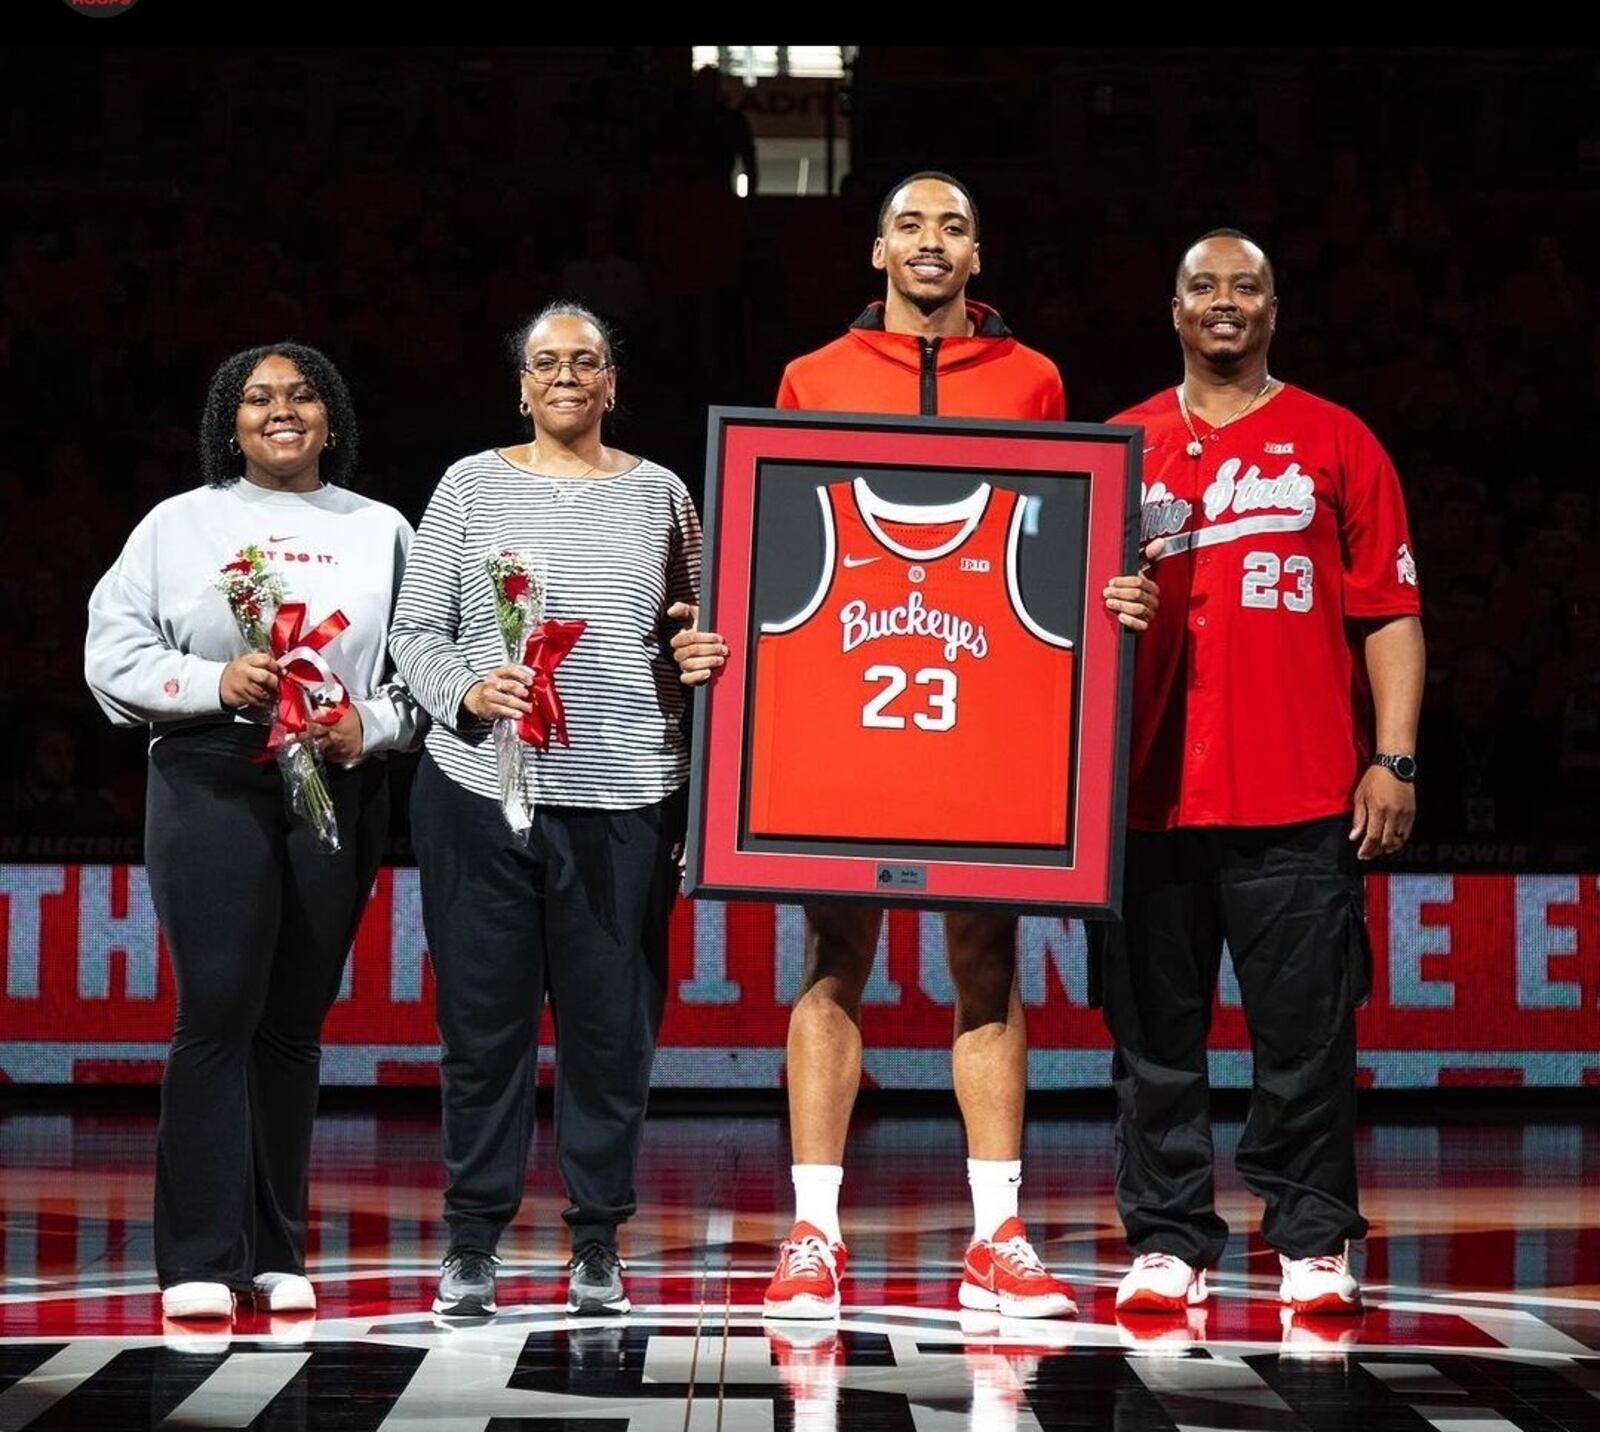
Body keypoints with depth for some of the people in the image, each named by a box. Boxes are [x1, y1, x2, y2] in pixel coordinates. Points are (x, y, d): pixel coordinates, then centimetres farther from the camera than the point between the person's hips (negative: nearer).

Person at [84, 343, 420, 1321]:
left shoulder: (381, 532, 14)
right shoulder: (181, 525, 9)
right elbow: (114, 654, 3)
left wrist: (367, 726, -9)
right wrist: (216, 682, -12)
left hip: (339, 789, 2)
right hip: (212, 781, -2)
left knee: (295, 1020, 4)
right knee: (219, 1010, -11)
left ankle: (279, 1254, 10)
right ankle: (201, 1261, -11)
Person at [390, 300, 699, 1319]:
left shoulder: (658, 494, 10)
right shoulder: (474, 486, 7)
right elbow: (417, 632, 5)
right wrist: (465, 689, -13)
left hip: (625, 802, 1)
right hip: (481, 791, -1)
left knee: (613, 1024, 2)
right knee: (485, 1021, 2)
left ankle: (599, 1243, 11)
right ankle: (473, 1243, 10)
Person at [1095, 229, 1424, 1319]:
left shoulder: (1337, 442, 8)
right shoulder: (1122, 449, 13)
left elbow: (1388, 613, 6)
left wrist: (1392, 759, -2)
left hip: (1300, 799, -2)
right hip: (1151, 792, 2)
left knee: (1306, 1029, -2)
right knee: (1156, 1033, 2)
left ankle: (1314, 1245, 5)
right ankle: (1167, 1245, 9)